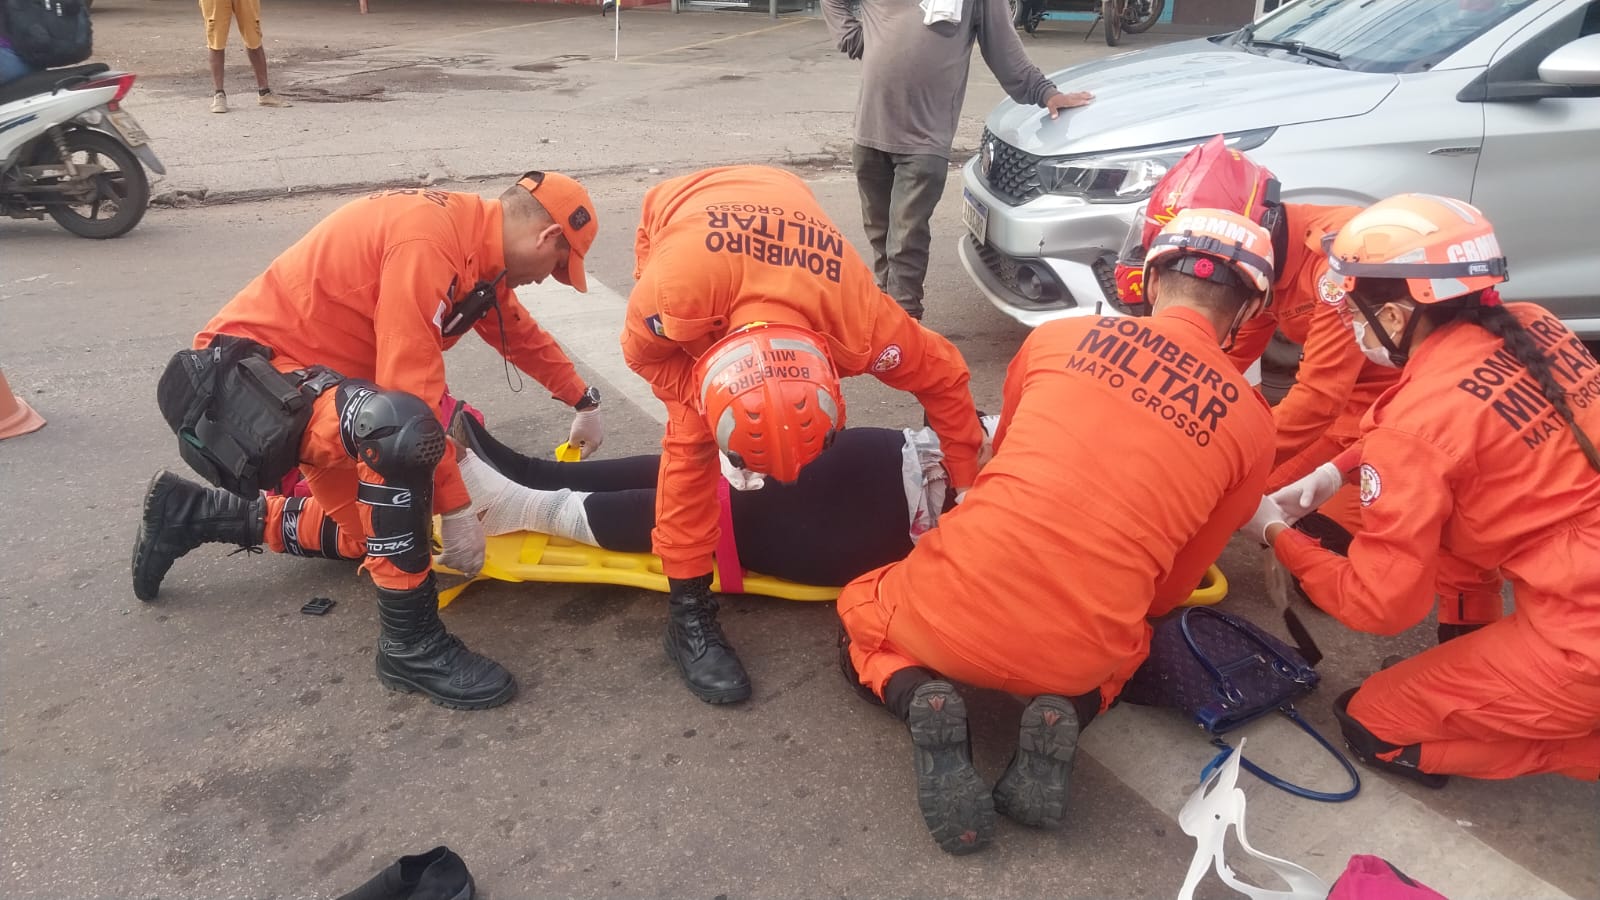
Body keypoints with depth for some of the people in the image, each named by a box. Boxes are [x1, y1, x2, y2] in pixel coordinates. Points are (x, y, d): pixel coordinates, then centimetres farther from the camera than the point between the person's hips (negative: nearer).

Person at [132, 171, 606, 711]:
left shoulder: (472, 243, 4)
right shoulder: (428, 239, -27)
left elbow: (523, 337, 21)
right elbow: (413, 390, -30)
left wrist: (585, 402, 30)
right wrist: (456, 508, -24)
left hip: (313, 378, 10)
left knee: (379, 531, 20)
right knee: (403, 430, -38)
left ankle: (194, 515, 35)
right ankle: (410, 643, -23)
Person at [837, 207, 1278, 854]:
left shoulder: (1057, 337, 4)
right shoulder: (1252, 426, 4)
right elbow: (1170, 590, 12)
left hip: (957, 608, -1)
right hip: (1079, 655, 1)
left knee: (862, 610, 32)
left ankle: (921, 702, 0)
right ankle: (1065, 717, 6)